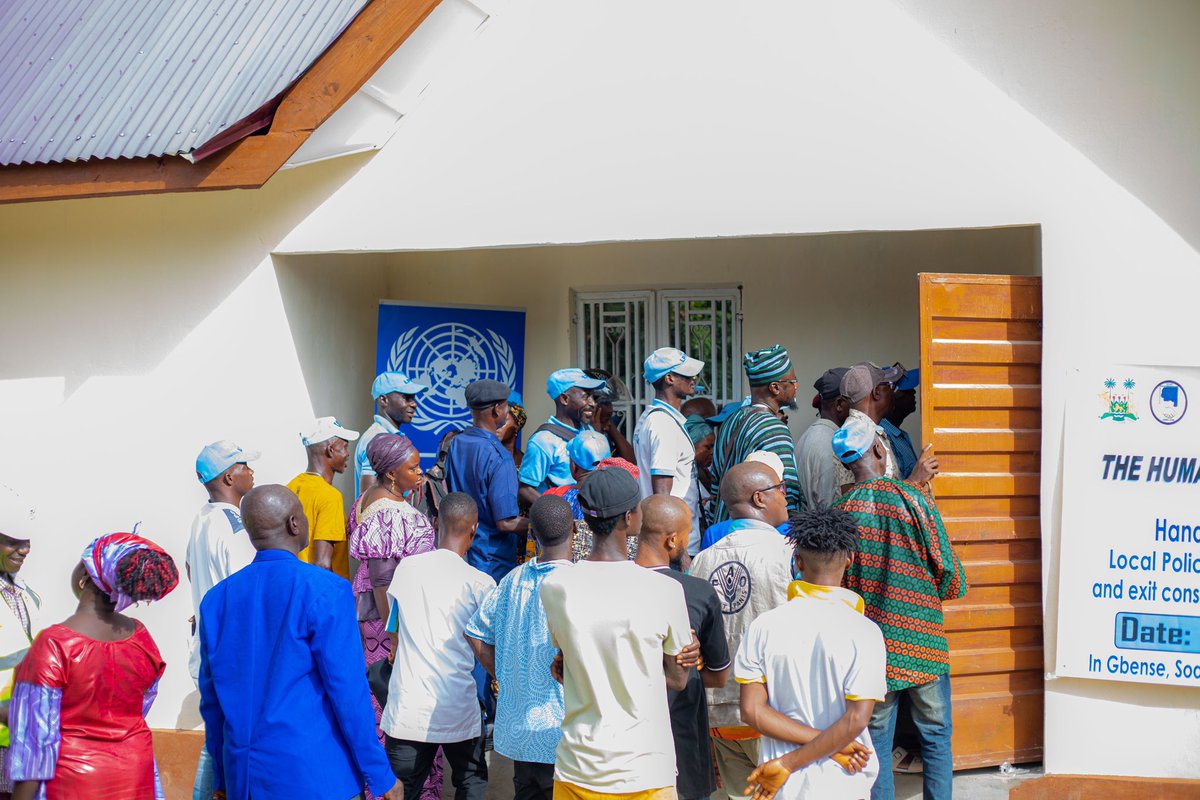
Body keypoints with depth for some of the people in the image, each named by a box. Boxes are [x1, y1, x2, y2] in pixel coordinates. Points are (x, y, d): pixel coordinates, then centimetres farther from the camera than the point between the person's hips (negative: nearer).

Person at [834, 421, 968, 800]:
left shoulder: (838, 512, -4)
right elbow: (953, 581, -7)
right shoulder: (914, 499, -10)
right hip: (921, 639, -2)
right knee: (936, 737, 12)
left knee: (876, 742, 11)